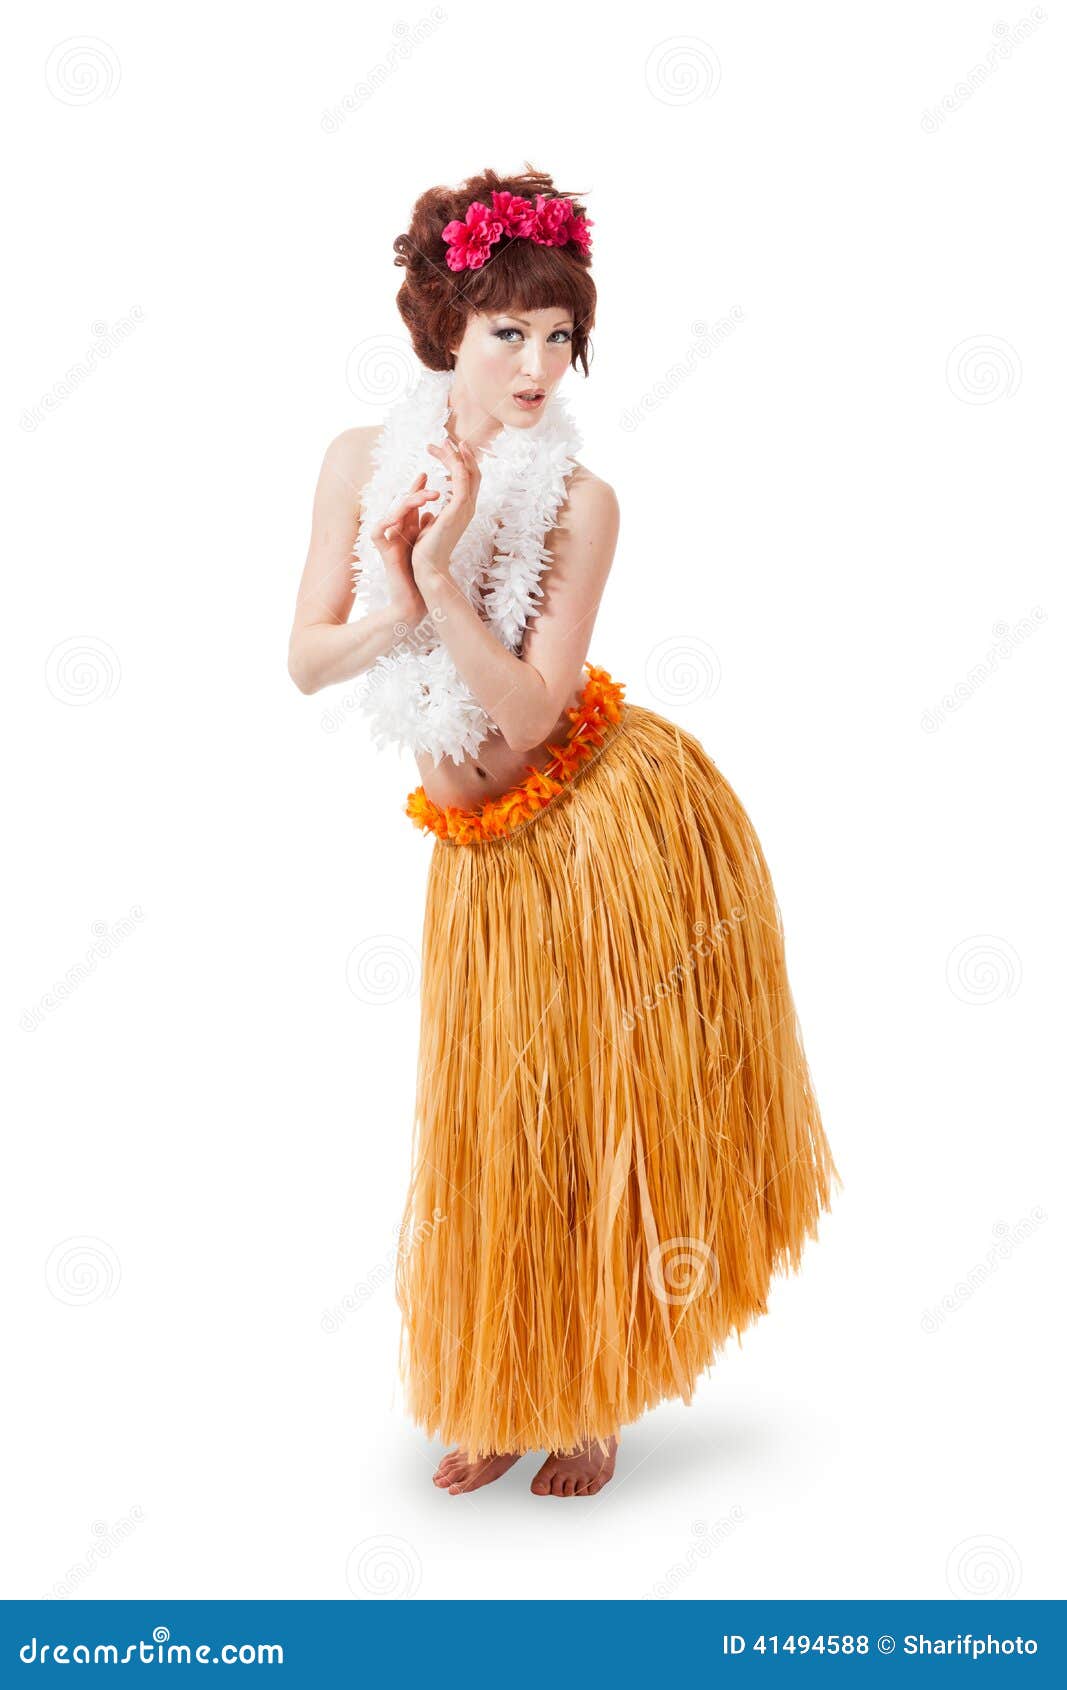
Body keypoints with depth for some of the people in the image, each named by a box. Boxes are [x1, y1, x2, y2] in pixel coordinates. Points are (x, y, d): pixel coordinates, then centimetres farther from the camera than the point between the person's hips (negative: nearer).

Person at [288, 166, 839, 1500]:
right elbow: (306, 663, -3)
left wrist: (441, 576, -28)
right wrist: (395, 610, -21)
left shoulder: (578, 501, -15)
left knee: (607, 1125, 8)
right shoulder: (362, 462, -4)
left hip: (610, 825, -3)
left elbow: (530, 712, -19)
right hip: (482, 852, 4)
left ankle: (596, 1400, 31)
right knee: (491, 1130, 12)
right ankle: (503, 1399, 34)